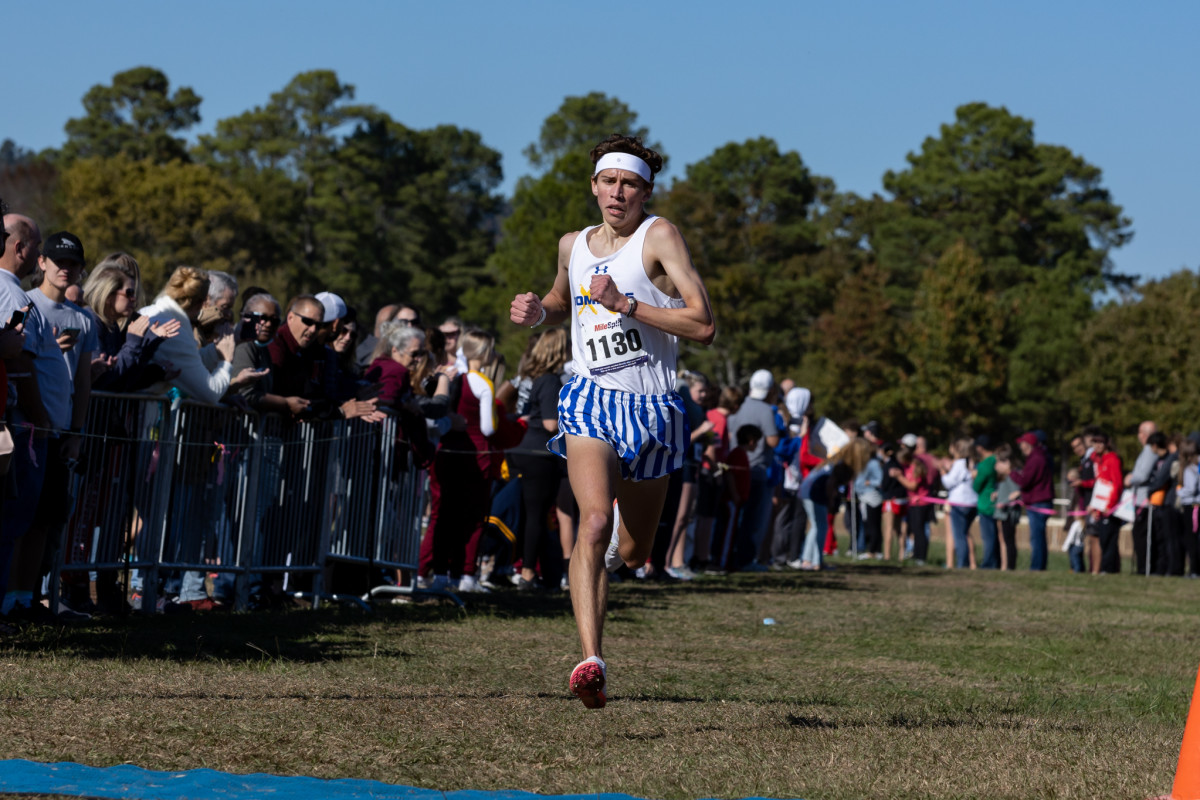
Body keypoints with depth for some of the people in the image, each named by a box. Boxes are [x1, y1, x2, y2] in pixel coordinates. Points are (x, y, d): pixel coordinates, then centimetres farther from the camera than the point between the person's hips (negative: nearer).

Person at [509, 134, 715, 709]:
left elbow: (703, 326, -15)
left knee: (632, 554, 13)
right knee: (595, 521, -25)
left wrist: (625, 303, -20)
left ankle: (613, 548, 52)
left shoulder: (659, 236, -6)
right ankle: (591, 661, -31)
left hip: (652, 408, -1)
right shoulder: (573, 246, 10)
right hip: (590, 401, 1)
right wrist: (536, 312, 10)